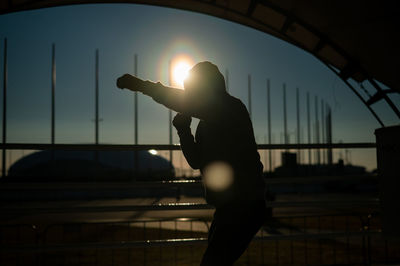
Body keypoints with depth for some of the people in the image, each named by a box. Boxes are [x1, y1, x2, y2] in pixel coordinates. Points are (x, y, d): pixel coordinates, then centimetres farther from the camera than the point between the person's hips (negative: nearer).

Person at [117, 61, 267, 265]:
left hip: (242, 208, -10)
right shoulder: (207, 122, 15)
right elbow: (197, 161, 16)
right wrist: (183, 129, 2)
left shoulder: (232, 108, -12)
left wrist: (140, 84, -19)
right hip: (230, 208, 10)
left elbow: (183, 101, -25)